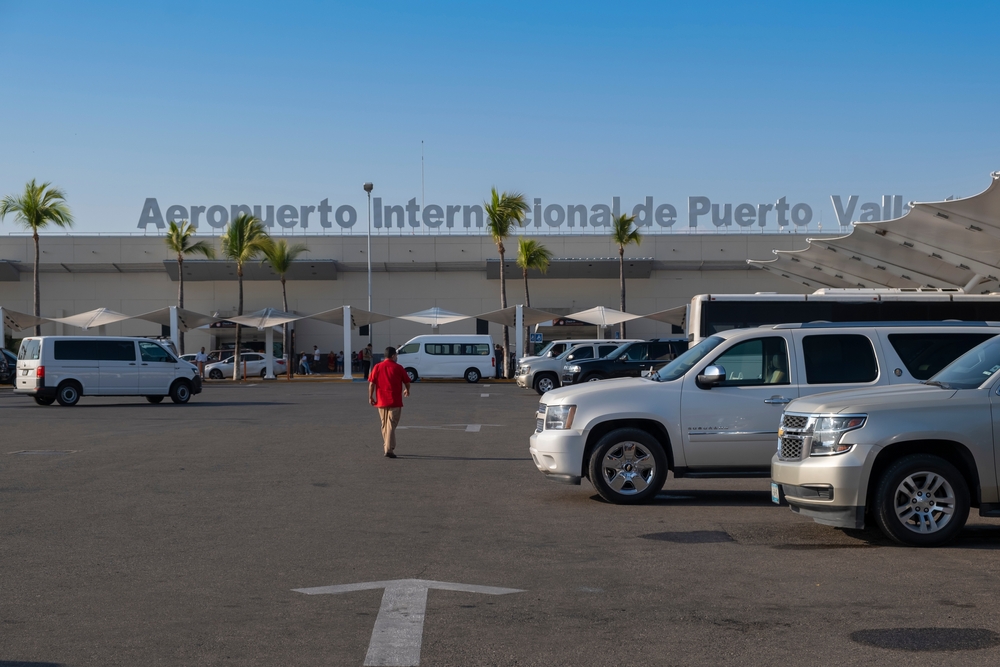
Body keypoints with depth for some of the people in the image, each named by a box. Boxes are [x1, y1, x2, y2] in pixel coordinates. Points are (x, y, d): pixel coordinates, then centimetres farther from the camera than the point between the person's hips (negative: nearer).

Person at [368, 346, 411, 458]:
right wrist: (407, 390, 24)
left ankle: (387, 448, 24)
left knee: (384, 426, 16)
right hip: (395, 402, -3)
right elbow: (407, 382, 4)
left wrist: (370, 397, 4)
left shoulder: (377, 367, 2)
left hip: (381, 402, 3)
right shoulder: (398, 368, -4)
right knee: (391, 426, -5)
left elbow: (371, 383, -3)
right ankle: (389, 450, -13)